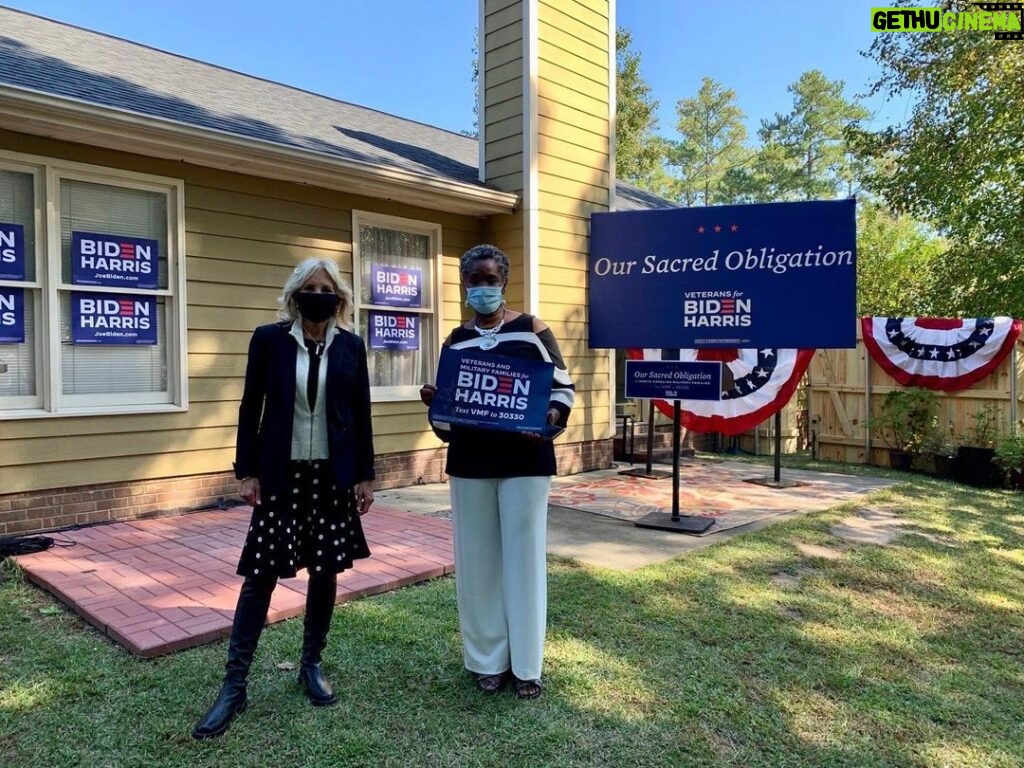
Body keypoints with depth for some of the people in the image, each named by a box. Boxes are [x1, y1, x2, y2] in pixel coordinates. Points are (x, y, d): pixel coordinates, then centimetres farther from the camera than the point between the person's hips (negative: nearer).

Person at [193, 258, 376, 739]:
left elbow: (361, 415, 5)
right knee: (261, 575, 0)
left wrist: (365, 475, 4)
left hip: (333, 474, 2)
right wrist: (247, 471, -4)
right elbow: (250, 408, 0)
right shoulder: (268, 339, -2)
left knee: (326, 572, 9)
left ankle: (311, 666, 28)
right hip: (281, 473, -2)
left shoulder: (351, 346, 2)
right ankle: (234, 686, 12)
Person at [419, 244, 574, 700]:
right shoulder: (455, 342, 10)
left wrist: (551, 417, -18)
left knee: (524, 557, 2)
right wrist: (434, 403, -9)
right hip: (470, 463, 3)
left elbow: (563, 387, 2)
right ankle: (488, 660, 21)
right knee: (477, 559, 7)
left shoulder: (533, 330, 0)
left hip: (525, 460, -3)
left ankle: (526, 665, 15)